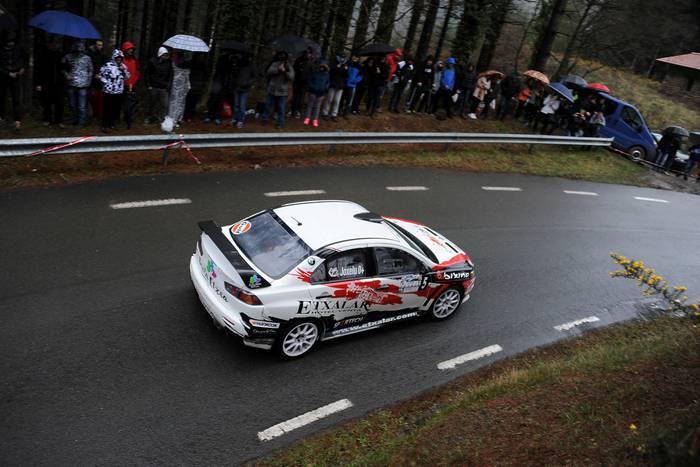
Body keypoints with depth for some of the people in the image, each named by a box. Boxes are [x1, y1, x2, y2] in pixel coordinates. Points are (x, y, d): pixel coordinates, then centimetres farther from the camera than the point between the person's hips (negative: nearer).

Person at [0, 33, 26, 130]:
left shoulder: (18, 50, 0)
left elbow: (25, 60, 18)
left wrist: (23, 68, 3)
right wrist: (9, 73, -15)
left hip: (16, 77, -1)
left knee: (16, 98, -9)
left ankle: (17, 120, -12)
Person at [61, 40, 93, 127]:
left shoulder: (87, 58, 3)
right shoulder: (68, 57, 4)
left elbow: (90, 71, 9)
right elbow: (62, 67, 13)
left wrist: (88, 82, 2)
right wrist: (66, 75, -4)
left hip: (83, 86, -2)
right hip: (71, 85, 2)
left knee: (82, 106, -6)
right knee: (73, 105, 11)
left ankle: (81, 123, 1)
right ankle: (75, 121, 25)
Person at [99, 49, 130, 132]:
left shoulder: (123, 66, 11)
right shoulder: (107, 65, -7)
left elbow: (127, 77, 8)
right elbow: (101, 75, -7)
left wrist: (124, 69, -5)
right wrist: (107, 84, -10)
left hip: (119, 92, 5)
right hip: (109, 91, -5)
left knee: (117, 109, 10)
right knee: (108, 109, -2)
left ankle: (111, 123, 27)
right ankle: (105, 125, 7)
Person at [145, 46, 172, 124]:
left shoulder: (168, 63, 2)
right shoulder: (152, 61, -5)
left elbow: (170, 74, 10)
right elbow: (147, 73, -2)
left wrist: (168, 84, 1)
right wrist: (148, 85, -6)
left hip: (164, 88, 2)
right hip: (153, 87, -2)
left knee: (164, 105, -5)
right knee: (152, 103, 10)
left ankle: (162, 119, 5)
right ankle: (149, 117, 26)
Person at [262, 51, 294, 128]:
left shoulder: (289, 67, -3)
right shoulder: (274, 64, -1)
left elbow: (291, 77, -16)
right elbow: (269, 71, -16)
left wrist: (285, 71, -30)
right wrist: (278, 69, -30)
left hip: (282, 91, -2)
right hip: (272, 90, 2)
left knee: (281, 108, 4)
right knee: (268, 105, 14)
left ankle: (280, 123, 14)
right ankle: (265, 119, 30)